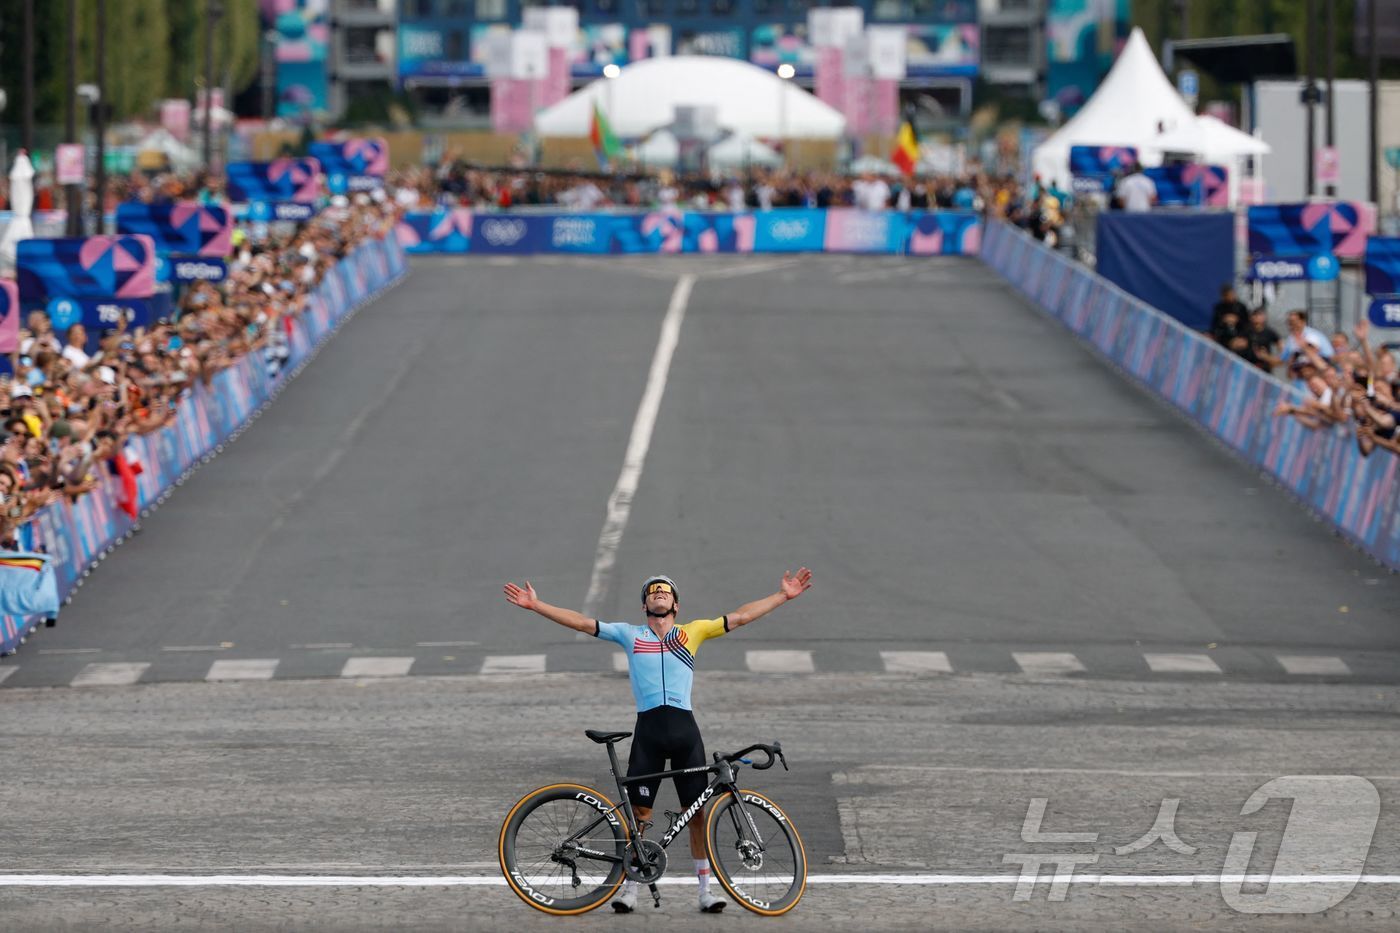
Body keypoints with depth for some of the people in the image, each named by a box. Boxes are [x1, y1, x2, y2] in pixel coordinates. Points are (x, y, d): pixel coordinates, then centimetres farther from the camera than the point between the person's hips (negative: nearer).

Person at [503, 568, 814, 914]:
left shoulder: (693, 632, 14)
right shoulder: (630, 635, 14)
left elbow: (740, 617, 14)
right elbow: (583, 623, 12)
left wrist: (784, 596, 10)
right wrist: (536, 605, 6)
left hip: (684, 728, 0)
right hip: (648, 728, 0)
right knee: (639, 811, 0)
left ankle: (705, 889, 7)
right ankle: (630, 888, 8)